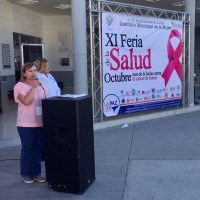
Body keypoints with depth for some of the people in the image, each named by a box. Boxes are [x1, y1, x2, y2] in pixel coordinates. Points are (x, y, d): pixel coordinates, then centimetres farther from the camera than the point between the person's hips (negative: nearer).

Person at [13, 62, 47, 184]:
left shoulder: (41, 85, 9)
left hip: (41, 123, 5)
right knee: (27, 149, 5)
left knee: (38, 149, 10)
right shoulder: (20, 86, -7)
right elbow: (26, 101, -21)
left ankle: (36, 173, 23)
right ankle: (26, 174, 21)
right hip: (26, 124, -5)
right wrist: (34, 87, -20)